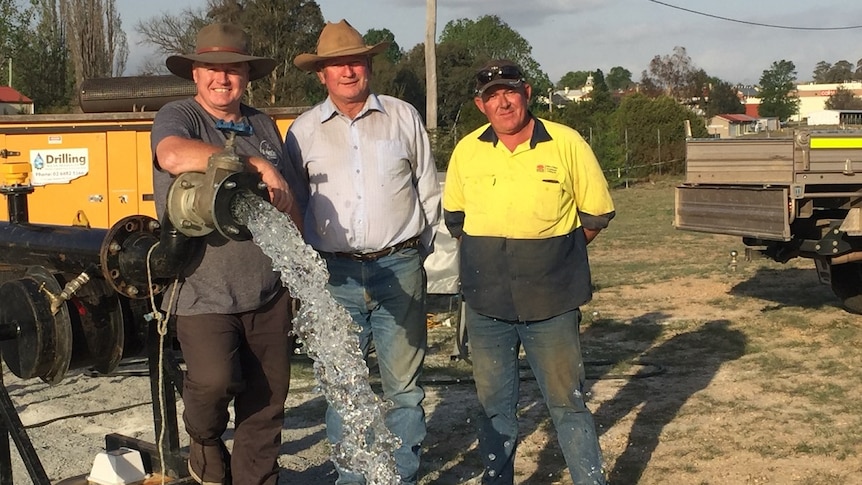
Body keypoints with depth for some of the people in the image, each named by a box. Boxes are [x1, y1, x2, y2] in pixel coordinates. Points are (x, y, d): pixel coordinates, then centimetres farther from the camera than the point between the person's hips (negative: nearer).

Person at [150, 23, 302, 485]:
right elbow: (174, 156, -29)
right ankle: (204, 442, 12)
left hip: (267, 293, 5)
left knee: (266, 401, 8)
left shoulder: (263, 125, 16)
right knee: (215, 378, -21)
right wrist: (256, 164, -26)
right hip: (203, 293, -5)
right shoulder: (177, 116, -3)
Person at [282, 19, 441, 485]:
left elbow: (428, 192, 12)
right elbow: (292, 205, 11)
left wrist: (417, 249, 10)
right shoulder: (304, 130, 6)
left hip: (399, 270, 0)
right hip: (335, 275, 1)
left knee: (403, 386, 5)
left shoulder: (403, 117, 5)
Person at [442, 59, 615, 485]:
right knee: (493, 403, 13)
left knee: (567, 402, 2)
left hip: (551, 303, -3)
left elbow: (597, 214, 3)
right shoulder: (467, 151, 2)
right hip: (485, 304, 3)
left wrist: (552, 255, 4)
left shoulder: (567, 144, -6)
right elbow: (454, 216, 17)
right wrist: (484, 259, 10)